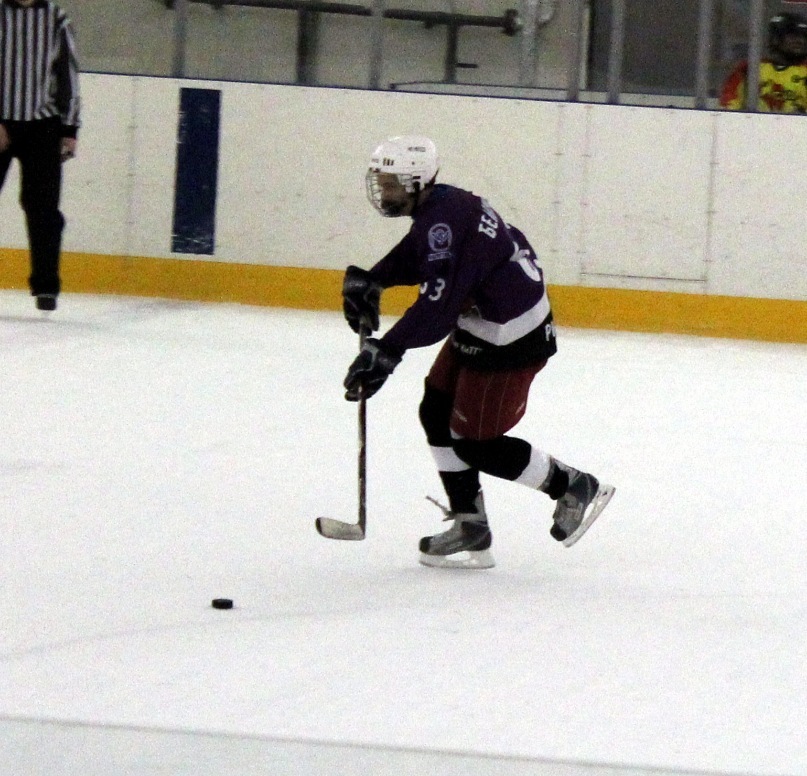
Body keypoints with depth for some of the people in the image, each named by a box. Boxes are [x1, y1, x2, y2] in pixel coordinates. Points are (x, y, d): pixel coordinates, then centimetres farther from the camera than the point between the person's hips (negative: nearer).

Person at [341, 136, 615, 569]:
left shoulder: (442, 220, -27)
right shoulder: (443, 206, 6)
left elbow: (437, 306, -33)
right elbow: (411, 257, 20)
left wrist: (386, 352, -34)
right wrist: (370, 281, 1)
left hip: (510, 339, -11)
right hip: (479, 327, 11)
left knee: (476, 442, -2)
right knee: (437, 415, 12)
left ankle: (573, 488, 15)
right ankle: (468, 529, 16)